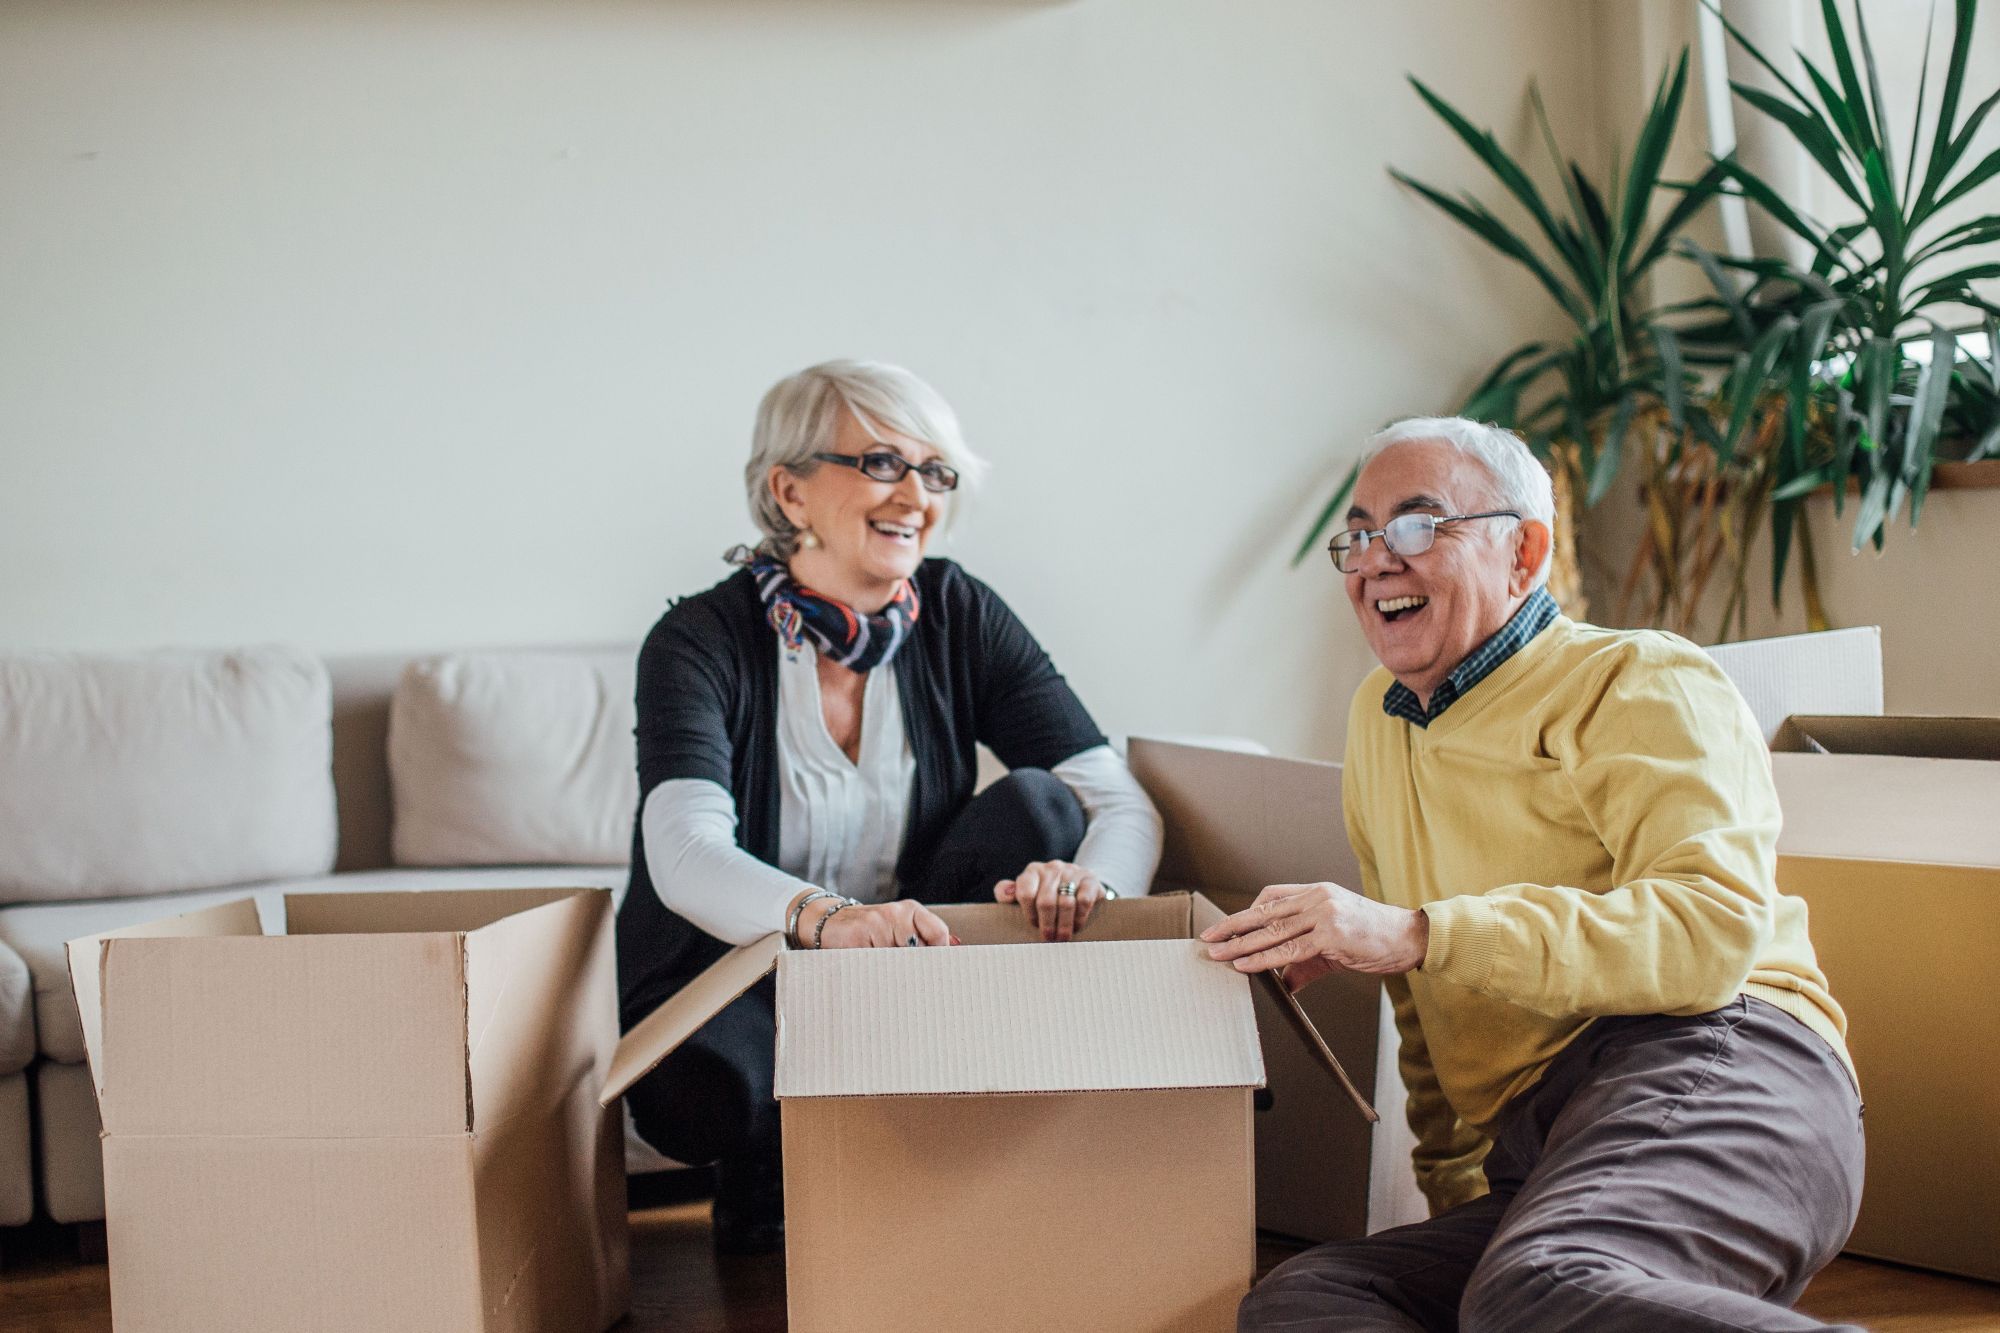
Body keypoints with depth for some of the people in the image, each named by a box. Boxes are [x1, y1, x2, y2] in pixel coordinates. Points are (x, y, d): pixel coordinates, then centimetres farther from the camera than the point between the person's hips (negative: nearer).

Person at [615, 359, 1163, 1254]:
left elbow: (1123, 806, -9)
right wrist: (825, 918, -51)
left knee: (1038, 805, -19)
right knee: (707, 1086, -38)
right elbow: (687, 855, -29)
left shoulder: (960, 619, -2)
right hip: (729, 986, -3)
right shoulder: (703, 640, -12)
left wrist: (1086, 882, -35)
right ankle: (769, 1187, 0)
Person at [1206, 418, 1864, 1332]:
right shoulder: (1379, 719, 27)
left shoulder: (1640, 682, 4)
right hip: (1531, 1167, 7)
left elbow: (1715, 928, -15)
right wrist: (1451, 1180, 28)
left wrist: (1416, 934, -18)